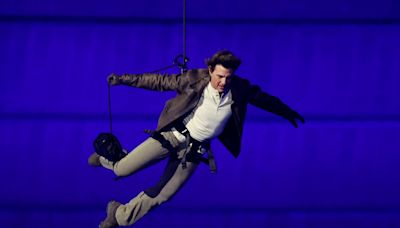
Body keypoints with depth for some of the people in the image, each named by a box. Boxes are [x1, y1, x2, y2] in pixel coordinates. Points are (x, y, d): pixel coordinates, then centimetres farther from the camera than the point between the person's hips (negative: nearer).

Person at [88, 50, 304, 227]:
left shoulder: (238, 89, -11)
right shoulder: (195, 80, -18)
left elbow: (261, 98, 7)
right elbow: (159, 81, -11)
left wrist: (286, 112, 20)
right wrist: (124, 79, -14)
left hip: (196, 148, 3)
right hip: (174, 135, -3)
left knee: (160, 196, 4)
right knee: (123, 170, -7)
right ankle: (107, 156, 31)